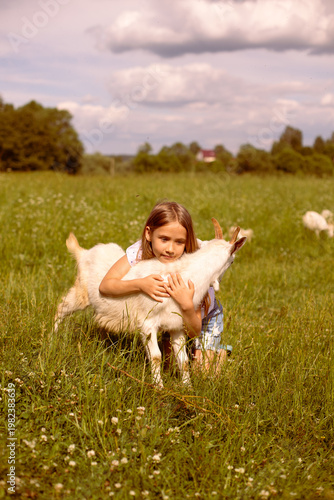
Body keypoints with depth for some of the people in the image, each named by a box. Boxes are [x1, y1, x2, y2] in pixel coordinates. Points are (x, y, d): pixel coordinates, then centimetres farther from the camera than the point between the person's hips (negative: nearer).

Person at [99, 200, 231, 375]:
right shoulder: (139, 252, -31)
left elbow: (194, 333, -36)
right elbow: (105, 285, -38)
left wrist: (187, 305, -56)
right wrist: (140, 284, -53)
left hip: (205, 315, -2)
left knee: (203, 372, -6)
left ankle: (220, 349, 24)